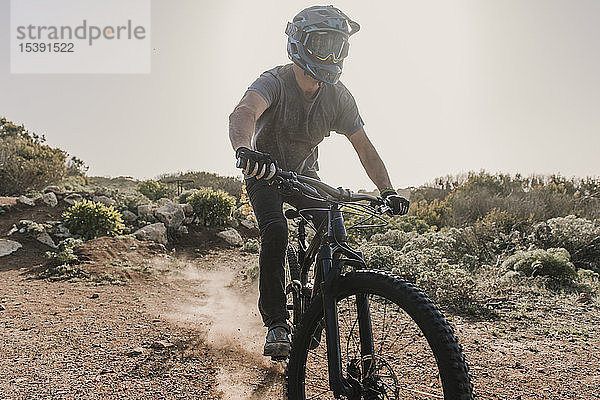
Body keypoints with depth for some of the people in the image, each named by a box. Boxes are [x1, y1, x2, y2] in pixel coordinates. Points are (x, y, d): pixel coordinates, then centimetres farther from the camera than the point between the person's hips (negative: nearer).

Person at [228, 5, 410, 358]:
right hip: (266, 173, -3)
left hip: (305, 175, 4)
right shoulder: (275, 82, -26)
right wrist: (245, 150, -70)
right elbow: (244, 113, -47)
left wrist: (388, 191, -24)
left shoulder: (339, 97, -13)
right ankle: (276, 324, -18)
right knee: (276, 231, -29)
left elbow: (365, 148, -11)